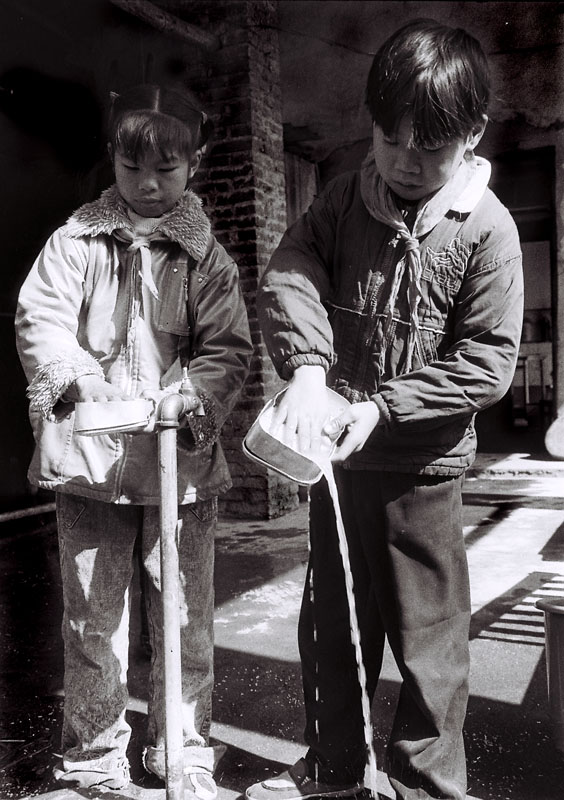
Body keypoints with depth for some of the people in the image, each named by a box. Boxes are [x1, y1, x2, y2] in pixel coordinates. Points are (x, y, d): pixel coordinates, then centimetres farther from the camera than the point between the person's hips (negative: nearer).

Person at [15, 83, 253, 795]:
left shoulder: (207, 256, 5)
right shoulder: (78, 238, 5)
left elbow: (227, 348, 0)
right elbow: (39, 316, -5)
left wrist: (195, 397, -19)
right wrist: (76, 380, -22)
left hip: (181, 459, 1)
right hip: (89, 459, 0)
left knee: (185, 619, 9)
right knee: (91, 618, 10)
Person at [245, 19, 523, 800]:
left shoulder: (486, 228, -10)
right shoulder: (346, 198, 2)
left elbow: (486, 362, -13)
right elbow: (288, 275, -9)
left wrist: (382, 407, -20)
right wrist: (306, 369, -27)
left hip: (423, 462, -4)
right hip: (337, 450, 5)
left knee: (428, 634, 7)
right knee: (330, 619, 17)